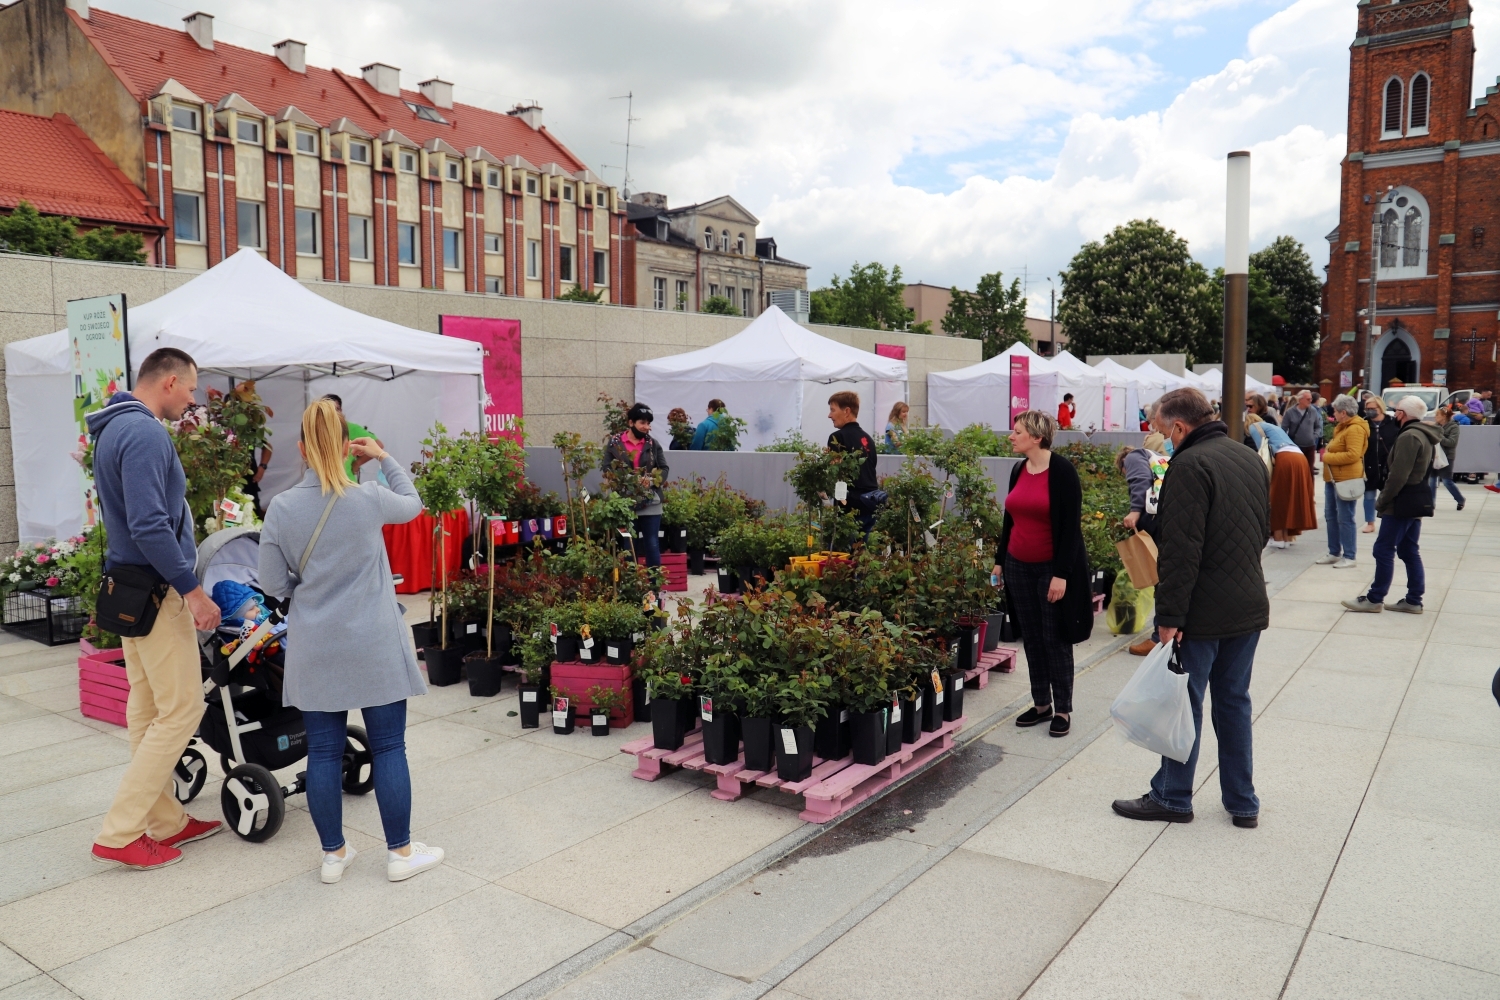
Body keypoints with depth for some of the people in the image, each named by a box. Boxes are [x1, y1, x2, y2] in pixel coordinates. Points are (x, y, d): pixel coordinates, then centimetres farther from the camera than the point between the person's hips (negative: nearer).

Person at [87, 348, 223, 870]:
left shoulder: (115, 428, 14)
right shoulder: (145, 433, -19)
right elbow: (149, 524, -27)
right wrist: (190, 588, -22)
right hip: (156, 590, -11)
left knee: (148, 710, 14)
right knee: (181, 709, -4)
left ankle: (166, 821, 24)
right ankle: (120, 834, 1)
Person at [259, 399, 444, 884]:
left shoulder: (281, 507, -6)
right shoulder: (369, 499, -10)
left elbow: (273, 584, 1)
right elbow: (412, 503, 13)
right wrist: (385, 457, 22)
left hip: (315, 650, 2)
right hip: (375, 646, -2)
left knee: (324, 750, 11)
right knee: (387, 747, 8)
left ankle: (334, 854, 23)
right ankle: (401, 852, 18)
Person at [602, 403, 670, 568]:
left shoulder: (653, 444, 6)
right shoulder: (614, 443, 1)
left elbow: (664, 468, 7)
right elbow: (606, 468, -2)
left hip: (650, 502, 1)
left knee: (652, 545, 4)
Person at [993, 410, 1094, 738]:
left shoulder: (1062, 470, -13)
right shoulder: (1018, 470, 6)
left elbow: (1071, 526, -16)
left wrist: (1062, 573, -19)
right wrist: (999, 560, 15)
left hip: (1052, 568, -6)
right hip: (1019, 567, 6)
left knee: (1055, 639, 3)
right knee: (1031, 638, 12)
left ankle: (1063, 709, 16)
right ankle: (1041, 703, 24)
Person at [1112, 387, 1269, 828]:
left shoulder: (1190, 465, -18)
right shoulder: (1251, 458, 9)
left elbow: (1181, 550, -23)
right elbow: (1264, 528, 19)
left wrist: (1169, 615, -20)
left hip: (1204, 611, -8)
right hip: (1249, 606, 8)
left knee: (1185, 704, 5)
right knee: (1234, 702, 16)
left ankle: (1172, 798, 17)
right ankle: (1243, 802, 24)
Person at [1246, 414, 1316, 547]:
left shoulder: (1253, 427, 15)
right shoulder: (1273, 426, 36)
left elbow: (1262, 446, 0)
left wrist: (1270, 461, -2)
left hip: (1285, 459, -7)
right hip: (1300, 459, 7)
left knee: (1278, 498, 2)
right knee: (1293, 498, 13)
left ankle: (1279, 538, 2)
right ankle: (1289, 536, 18)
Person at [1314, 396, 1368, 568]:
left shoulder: (1355, 429, -16)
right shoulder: (1342, 427, 16)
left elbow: (1353, 455, -25)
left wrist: (1328, 457, -17)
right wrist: (1327, 453, 5)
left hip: (1345, 479, -11)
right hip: (1332, 478, 11)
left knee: (1344, 519, -5)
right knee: (1330, 516, 14)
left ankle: (1349, 557, 1)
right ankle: (1334, 553, 22)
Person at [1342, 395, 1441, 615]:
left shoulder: (1408, 436, -18)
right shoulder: (1424, 435, 14)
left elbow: (1398, 475, -23)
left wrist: (1383, 499, -14)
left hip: (1402, 502, -10)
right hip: (1417, 500, 10)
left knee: (1384, 549, -4)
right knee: (1409, 551, 12)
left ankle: (1375, 599, 0)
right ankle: (1413, 600, 14)